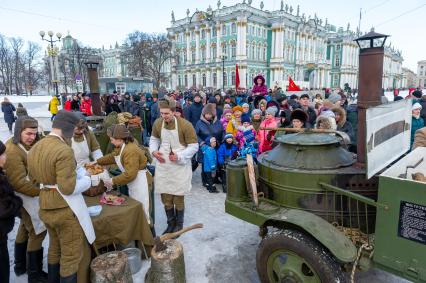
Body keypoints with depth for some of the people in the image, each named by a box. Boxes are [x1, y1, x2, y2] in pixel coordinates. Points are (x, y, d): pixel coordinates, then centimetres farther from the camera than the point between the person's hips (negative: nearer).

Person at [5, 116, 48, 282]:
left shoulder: (27, 145, 4)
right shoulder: (13, 151, -25)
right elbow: (19, 183, -29)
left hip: (31, 194, 10)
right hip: (26, 196, -10)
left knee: (25, 228, 23)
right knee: (38, 231, 0)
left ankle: (20, 266, 41)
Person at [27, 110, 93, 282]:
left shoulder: (35, 148, 4)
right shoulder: (64, 150, -24)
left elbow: (33, 178, 15)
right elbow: (68, 188, -26)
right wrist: (87, 180, -10)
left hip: (45, 207, 9)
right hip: (65, 209, -9)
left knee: (55, 248, 28)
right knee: (72, 254, 9)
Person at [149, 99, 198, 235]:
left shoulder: (185, 125, -17)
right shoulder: (157, 123, -4)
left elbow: (194, 146, -12)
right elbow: (154, 139, 14)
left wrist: (179, 156, -23)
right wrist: (153, 151, -5)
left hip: (180, 166, -4)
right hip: (163, 164, 4)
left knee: (178, 198, 5)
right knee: (165, 197, 11)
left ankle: (179, 224, 29)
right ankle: (171, 223, 33)